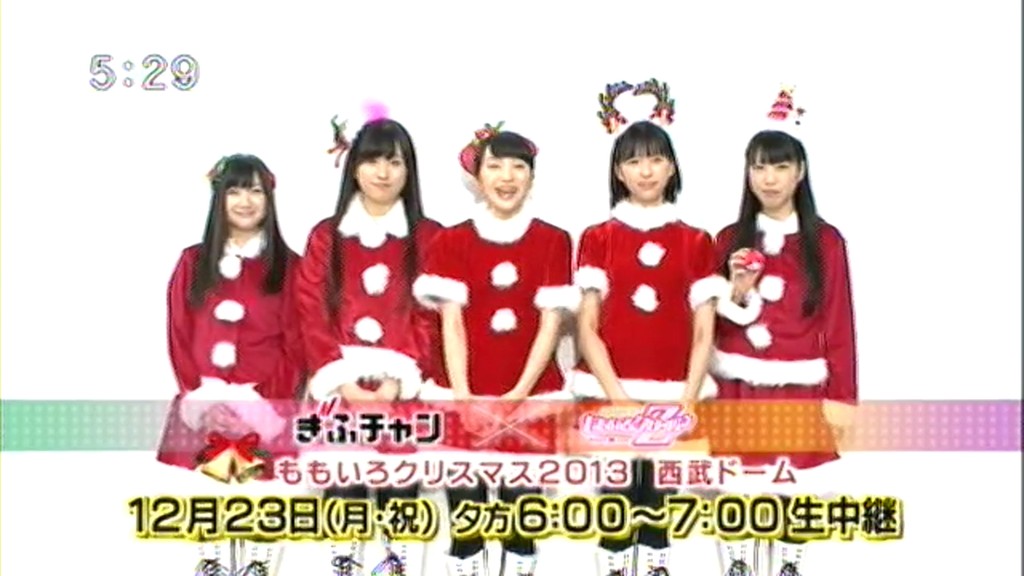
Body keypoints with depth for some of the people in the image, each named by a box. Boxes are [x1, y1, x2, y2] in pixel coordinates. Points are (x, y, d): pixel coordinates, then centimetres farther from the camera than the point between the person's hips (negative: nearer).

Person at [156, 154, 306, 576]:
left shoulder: (287, 265, 3)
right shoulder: (193, 262, 9)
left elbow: (296, 340, -1)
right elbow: (179, 335, 5)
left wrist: (268, 394, -11)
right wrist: (198, 389, -7)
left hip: (266, 403, -2)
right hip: (207, 403, 2)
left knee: (264, 491, -1)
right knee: (210, 490, 5)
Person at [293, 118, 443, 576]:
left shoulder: (429, 238, 5)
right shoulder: (325, 237, 9)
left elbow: (433, 319, 0)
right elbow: (312, 315, 4)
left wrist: (399, 379, -11)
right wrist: (341, 378, -8)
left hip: (402, 386, -1)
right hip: (342, 384, 1)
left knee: (400, 481, -1)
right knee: (344, 481, 0)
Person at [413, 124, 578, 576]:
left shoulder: (553, 241, 3)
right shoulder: (452, 241, 4)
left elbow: (551, 325, -2)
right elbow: (452, 325, -1)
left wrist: (518, 395, -10)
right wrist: (463, 396, -11)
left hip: (532, 398, 0)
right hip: (465, 397, 0)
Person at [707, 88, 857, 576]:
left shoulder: (826, 241, -1)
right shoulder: (730, 239, 5)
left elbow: (838, 323, -2)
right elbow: (713, 324, 6)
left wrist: (841, 396, -5)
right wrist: (737, 292, -13)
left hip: (801, 392, -1)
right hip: (739, 391, 1)